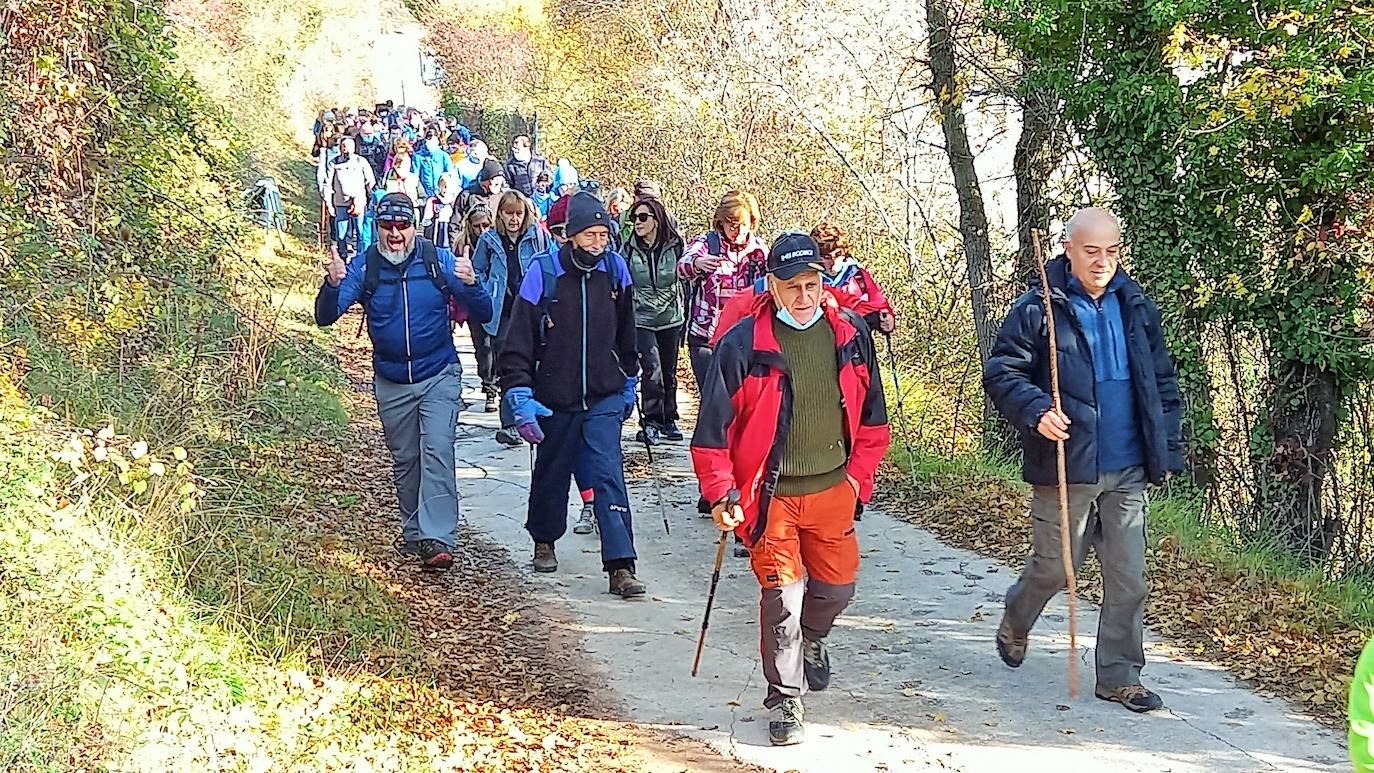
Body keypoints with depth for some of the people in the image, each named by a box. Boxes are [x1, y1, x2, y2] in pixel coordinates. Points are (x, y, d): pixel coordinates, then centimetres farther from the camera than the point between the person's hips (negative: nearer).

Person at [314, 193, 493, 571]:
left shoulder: (439, 260, -8)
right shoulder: (364, 267, -5)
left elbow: (483, 314, -8)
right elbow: (326, 316, -11)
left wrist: (469, 285, -30)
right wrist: (332, 284, -32)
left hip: (439, 377, -2)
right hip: (391, 384, 3)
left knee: (436, 451, -16)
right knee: (404, 460, 14)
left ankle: (437, 539, -20)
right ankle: (414, 532, 29)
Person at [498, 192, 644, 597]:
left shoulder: (615, 271, -1)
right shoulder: (543, 274, -12)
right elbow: (519, 341, -10)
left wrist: (628, 383, 21)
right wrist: (520, 396, -17)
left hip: (604, 399, 1)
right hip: (555, 399, -1)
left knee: (609, 475, -11)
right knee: (551, 473, 17)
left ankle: (620, 567, -12)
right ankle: (544, 541, 42)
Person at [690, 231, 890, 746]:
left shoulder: (850, 334, 0)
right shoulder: (743, 344, -12)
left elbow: (871, 413, 12)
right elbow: (714, 424, -8)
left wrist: (859, 473, 6)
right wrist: (721, 493, -12)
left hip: (832, 489, 4)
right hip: (771, 494, -4)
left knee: (836, 585, 16)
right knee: (782, 593, -4)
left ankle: (810, 639, 50)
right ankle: (786, 700, 10)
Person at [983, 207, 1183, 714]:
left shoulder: (1137, 308, 8)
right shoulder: (1037, 310, -7)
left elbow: (1162, 384, 14)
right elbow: (1001, 373, -8)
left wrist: (1167, 451, 10)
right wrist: (1036, 411, -26)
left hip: (1127, 471, 4)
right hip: (1065, 468, -4)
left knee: (1128, 578, 4)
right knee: (1053, 567, 10)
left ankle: (1120, 676, 16)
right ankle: (1015, 622, 41)